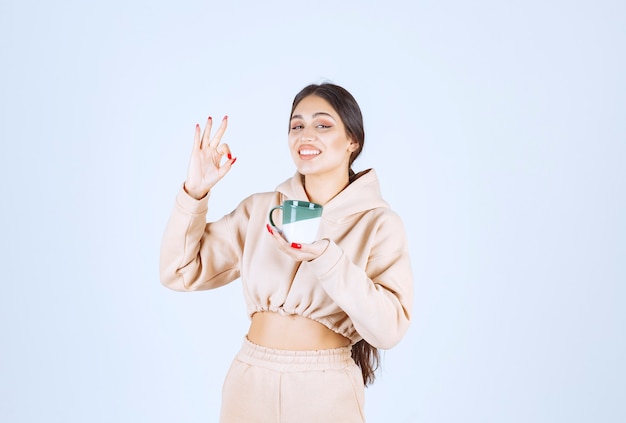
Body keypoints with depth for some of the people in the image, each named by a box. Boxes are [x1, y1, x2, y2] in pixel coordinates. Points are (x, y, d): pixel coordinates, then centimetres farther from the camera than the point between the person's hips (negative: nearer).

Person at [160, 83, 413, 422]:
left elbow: (388, 328, -17)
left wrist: (325, 257, -29)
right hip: (250, 385, 3)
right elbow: (180, 273, 0)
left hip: (326, 393, -2)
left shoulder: (379, 224, -7)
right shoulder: (259, 209, 1)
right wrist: (194, 192, -11)